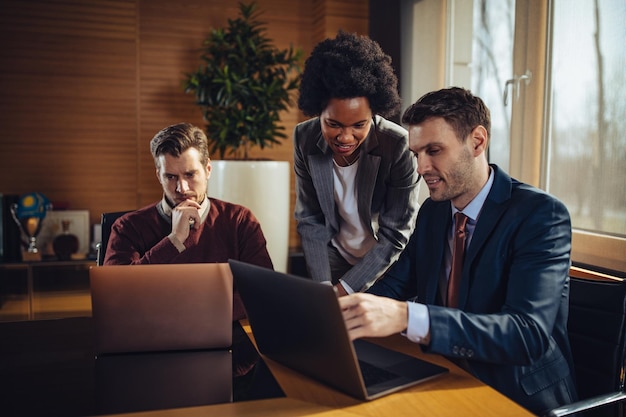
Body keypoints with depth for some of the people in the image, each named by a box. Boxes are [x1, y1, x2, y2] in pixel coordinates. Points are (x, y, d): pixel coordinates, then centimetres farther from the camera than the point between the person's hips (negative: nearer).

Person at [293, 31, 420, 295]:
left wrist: (344, 289, -21)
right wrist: (322, 286, -15)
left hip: (386, 265, -2)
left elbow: (396, 233, -18)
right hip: (334, 261, 2)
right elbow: (310, 220, -7)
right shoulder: (304, 138, -14)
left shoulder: (400, 146, -25)